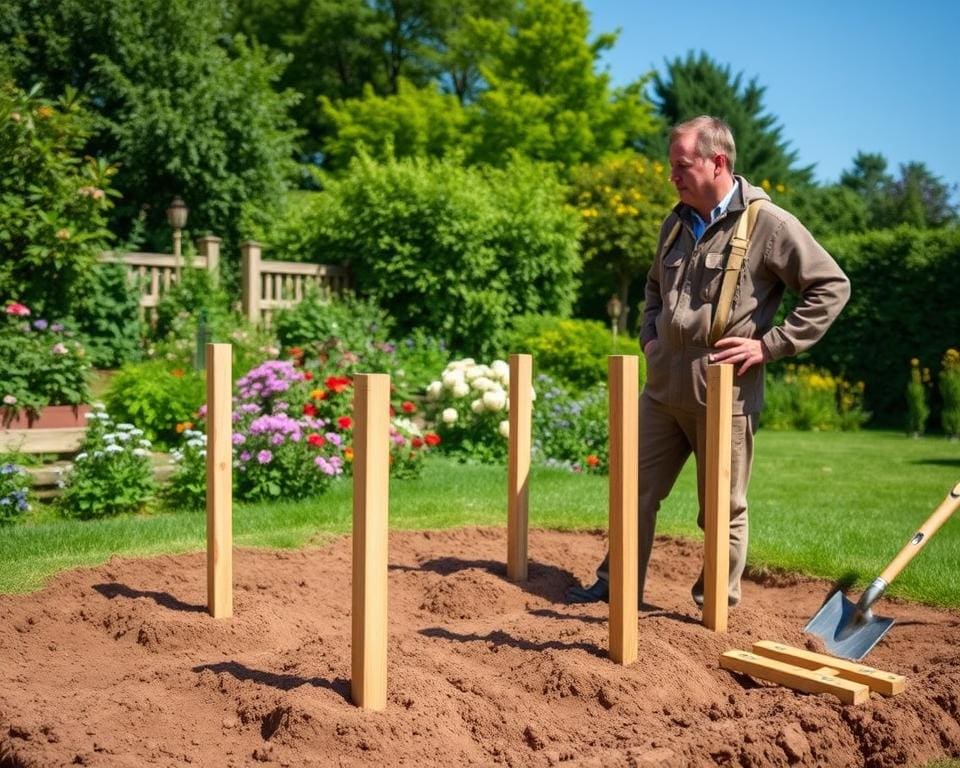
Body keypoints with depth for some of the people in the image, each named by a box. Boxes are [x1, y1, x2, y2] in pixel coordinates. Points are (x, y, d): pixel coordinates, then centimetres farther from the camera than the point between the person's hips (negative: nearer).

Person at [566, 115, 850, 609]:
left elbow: (832, 286, -10)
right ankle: (617, 584, 26)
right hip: (663, 389, 6)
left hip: (724, 394, -6)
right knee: (638, 490, 12)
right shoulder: (677, 224, 11)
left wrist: (770, 345, -14)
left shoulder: (767, 223, -10)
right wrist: (650, 336, 14)